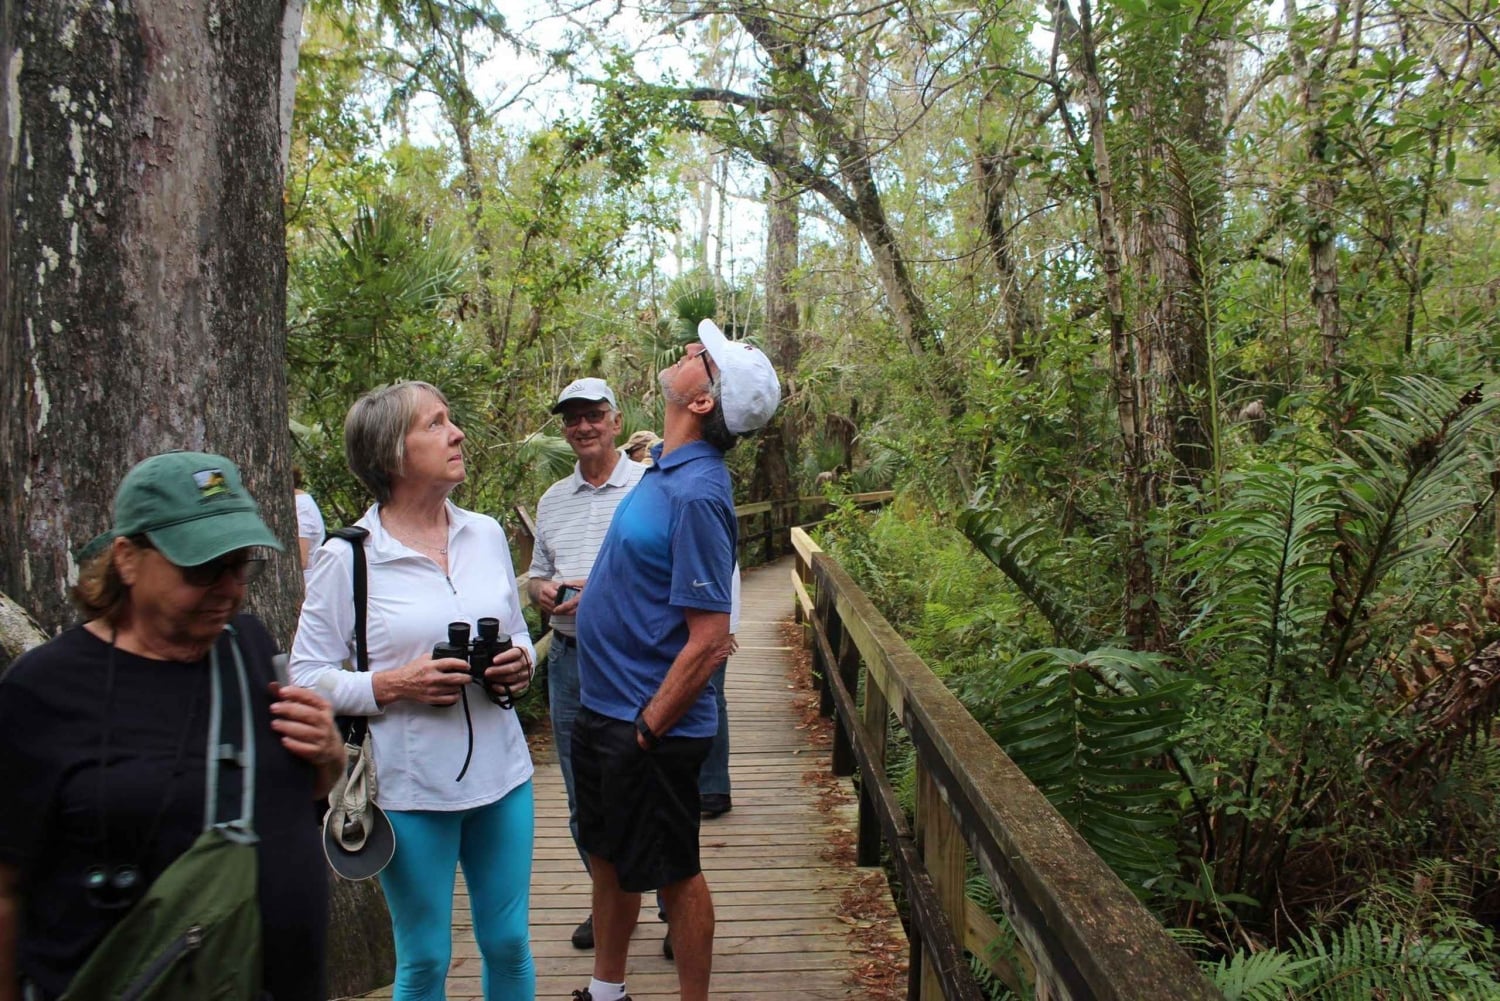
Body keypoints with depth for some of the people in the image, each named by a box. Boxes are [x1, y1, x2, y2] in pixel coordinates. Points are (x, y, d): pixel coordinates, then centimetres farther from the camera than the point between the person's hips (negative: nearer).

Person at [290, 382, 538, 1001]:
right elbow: (308, 677, -6)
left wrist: (520, 667, -5)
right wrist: (394, 684, -20)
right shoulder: (346, 557, -8)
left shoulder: (487, 534, 4)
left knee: (509, 944, 16)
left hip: (501, 771, 4)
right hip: (411, 787, -4)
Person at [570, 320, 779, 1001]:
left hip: (648, 726, -9)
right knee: (608, 859, 23)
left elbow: (709, 640, -25)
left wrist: (647, 729, -18)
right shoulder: (664, 466, 4)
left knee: (671, 873, 9)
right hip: (602, 708, 9)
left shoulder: (696, 493, -24)